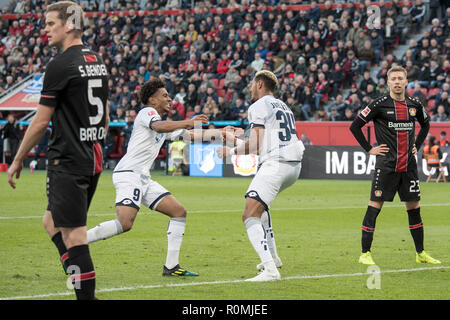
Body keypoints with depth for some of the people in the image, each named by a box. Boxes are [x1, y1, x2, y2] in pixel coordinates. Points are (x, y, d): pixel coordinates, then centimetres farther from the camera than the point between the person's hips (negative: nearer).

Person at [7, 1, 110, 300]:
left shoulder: (60, 65, -13)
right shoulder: (97, 61, 13)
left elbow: (41, 121, -11)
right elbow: (105, 118, 19)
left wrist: (18, 160, -1)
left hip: (67, 162, -9)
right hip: (93, 161, 9)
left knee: (73, 235, -6)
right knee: (51, 222, 18)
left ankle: (87, 295, -6)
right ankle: (85, 285, 12)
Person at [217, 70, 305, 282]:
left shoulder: (258, 107, -2)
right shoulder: (282, 106, 25)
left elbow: (254, 146, -9)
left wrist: (231, 151, 7)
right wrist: (235, 139, 36)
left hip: (275, 163, -9)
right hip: (295, 165, 9)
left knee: (250, 215, -13)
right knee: (260, 203, 33)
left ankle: (270, 269, -29)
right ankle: (272, 256, 32)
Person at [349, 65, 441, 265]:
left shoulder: (414, 104, 8)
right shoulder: (380, 104, -6)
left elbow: (425, 124, 28)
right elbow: (355, 126, -2)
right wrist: (369, 149, -3)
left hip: (409, 165, 5)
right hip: (386, 165, -4)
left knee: (414, 207, 9)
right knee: (375, 206, -7)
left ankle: (421, 253, 19)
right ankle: (365, 253, -2)